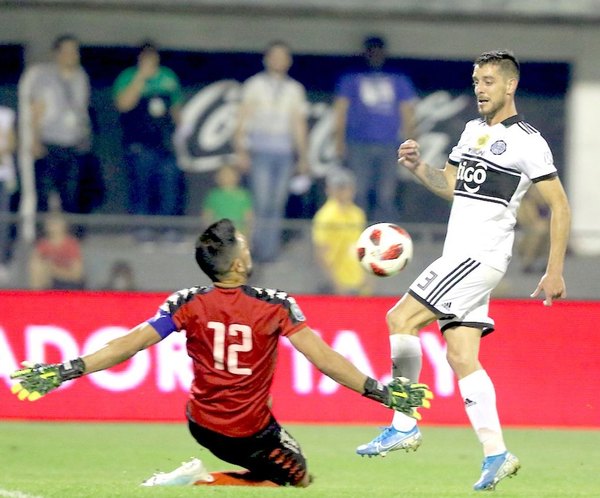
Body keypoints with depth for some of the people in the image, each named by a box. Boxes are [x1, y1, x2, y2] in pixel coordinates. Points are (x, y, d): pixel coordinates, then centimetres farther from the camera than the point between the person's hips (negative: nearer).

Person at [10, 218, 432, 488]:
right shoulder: (276, 308, -15)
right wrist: (379, 391, -12)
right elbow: (323, 358, -17)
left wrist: (66, 371, -14)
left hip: (202, 426, 6)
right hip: (251, 434, -6)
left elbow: (128, 345, -15)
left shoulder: (188, 305, -10)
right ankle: (203, 482, -11)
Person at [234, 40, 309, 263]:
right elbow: (243, 119, 2)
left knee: (277, 205, 0)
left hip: (284, 152, 3)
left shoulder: (295, 89, 12)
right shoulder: (254, 85, 5)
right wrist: (240, 150, -6)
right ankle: (259, 249, -2)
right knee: (262, 203, -10)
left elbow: (299, 124, 14)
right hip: (260, 150, -3)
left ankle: (270, 251, 5)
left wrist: (303, 156, 10)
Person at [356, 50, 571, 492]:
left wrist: (555, 272, -11)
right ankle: (496, 453, 0)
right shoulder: (474, 130, 17)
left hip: (480, 256, -8)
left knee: (400, 320, -14)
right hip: (459, 256, 8)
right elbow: (451, 185, 27)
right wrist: (418, 167, 6)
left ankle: (404, 427, -8)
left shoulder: (527, 141, -8)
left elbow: (560, 206, -8)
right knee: (461, 357, 2)